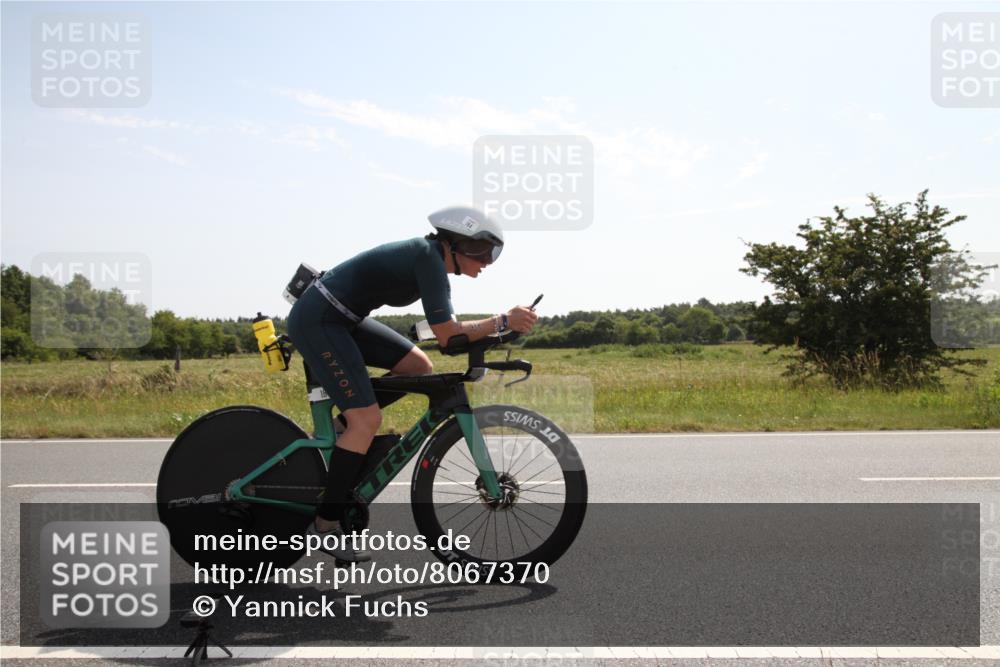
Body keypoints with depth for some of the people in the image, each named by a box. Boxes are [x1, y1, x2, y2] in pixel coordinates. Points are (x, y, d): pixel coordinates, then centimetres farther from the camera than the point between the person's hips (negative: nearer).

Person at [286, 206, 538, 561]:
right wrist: (503, 320, -18)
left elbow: (447, 328, 15)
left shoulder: (430, 256, 10)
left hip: (341, 319, 10)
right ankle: (326, 523, -4)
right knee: (367, 420, -13)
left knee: (419, 367, 7)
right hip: (317, 321, -10)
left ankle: (341, 433, 14)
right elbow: (447, 334, -22)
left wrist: (491, 332, 5)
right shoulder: (428, 258, -18)